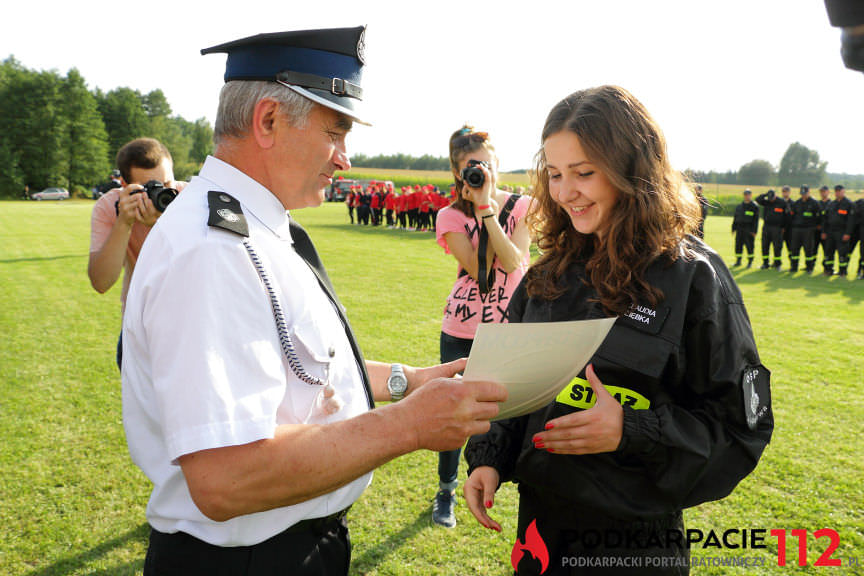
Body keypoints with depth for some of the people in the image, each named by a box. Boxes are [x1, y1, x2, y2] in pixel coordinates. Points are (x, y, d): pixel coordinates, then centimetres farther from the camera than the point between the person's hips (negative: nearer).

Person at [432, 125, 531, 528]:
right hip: (461, 331, 0)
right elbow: (477, 267, -15)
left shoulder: (521, 207, 0)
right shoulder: (451, 216, -1)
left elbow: (513, 261, -16)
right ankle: (446, 491, 31)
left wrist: (487, 208, -18)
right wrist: (480, 206, -15)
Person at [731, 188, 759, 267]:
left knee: (749, 245, -3)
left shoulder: (754, 206, -1)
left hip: (749, 230, -5)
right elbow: (735, 217, 18)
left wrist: (754, 231, -11)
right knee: (738, 245, 5)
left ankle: (750, 262, 6)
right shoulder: (739, 206, 14)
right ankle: (738, 261, 15)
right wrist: (733, 228, 12)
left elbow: (756, 219, -5)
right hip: (739, 229, 5)